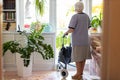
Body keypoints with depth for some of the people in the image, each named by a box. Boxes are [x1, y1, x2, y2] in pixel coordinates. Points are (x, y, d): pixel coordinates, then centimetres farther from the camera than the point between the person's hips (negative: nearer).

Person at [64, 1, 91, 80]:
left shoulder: (75, 16, -13)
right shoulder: (86, 16, 7)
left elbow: (71, 29, -19)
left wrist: (66, 32, 0)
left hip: (77, 41, -6)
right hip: (85, 40, 6)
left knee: (77, 58, 2)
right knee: (83, 57, 13)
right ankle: (81, 72, 22)